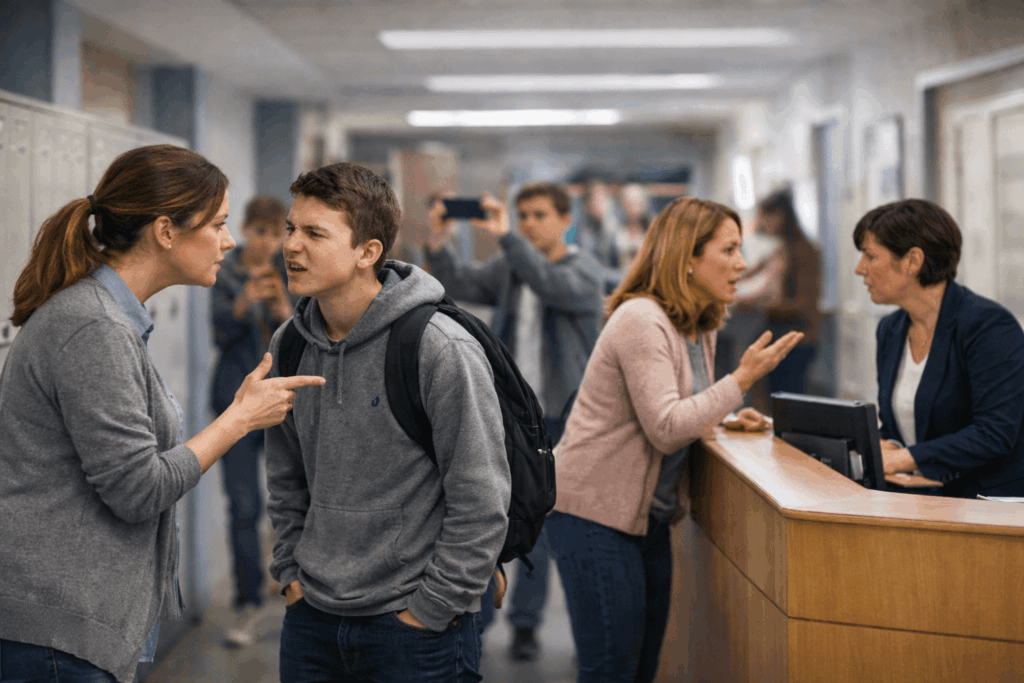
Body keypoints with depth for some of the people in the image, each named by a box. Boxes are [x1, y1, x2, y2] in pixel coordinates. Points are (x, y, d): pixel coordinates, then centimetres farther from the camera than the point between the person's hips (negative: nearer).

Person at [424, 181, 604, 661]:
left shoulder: (583, 269, -4)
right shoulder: (508, 268, 9)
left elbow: (555, 287, -25)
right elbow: (461, 285, -2)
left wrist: (504, 237, -30)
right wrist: (437, 245, -19)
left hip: (559, 418, -3)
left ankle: (525, 623, 15)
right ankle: (474, 617, 12)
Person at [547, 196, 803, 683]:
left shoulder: (700, 328, 11)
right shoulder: (641, 321, -18)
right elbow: (665, 430, -23)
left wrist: (724, 418, 3)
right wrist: (742, 379, -18)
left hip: (648, 515, 9)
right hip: (594, 510, -9)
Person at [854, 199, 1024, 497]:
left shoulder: (988, 326, -11)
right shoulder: (889, 330, 13)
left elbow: (996, 433, -20)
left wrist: (901, 459, -22)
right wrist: (883, 449, -5)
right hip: (921, 502, 7)